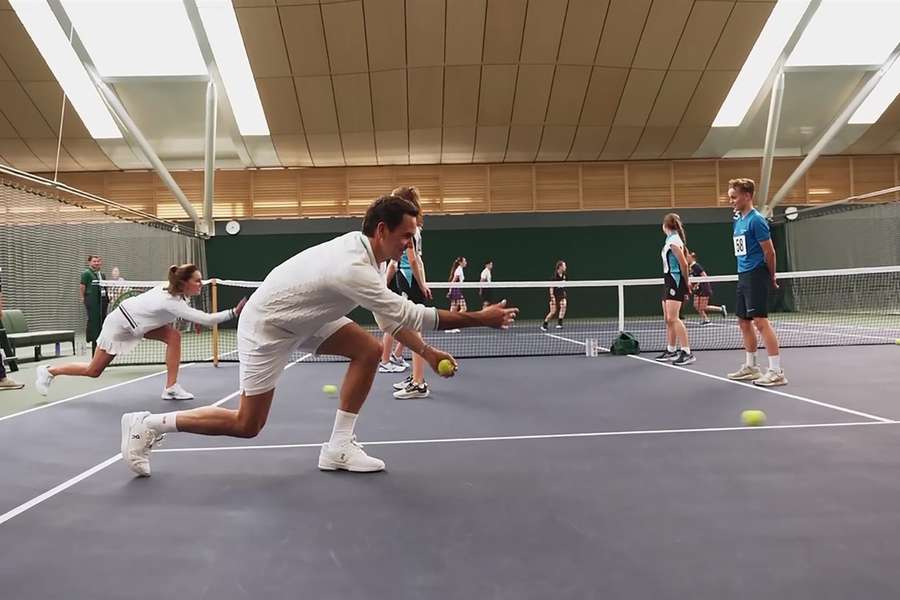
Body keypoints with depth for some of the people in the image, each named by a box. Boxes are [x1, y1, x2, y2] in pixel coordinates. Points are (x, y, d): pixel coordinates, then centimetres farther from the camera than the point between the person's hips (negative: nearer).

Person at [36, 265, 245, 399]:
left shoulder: (172, 290, -11)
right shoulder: (174, 304, -35)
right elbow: (207, 319, -42)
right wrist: (234, 312, -42)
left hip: (135, 319, 8)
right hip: (120, 325, -8)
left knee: (173, 336, -12)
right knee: (93, 371, 7)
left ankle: (171, 387, -8)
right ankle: (50, 371, 32)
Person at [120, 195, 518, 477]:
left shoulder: (363, 249, -5)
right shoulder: (354, 269, -35)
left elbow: (391, 317, 3)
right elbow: (409, 315, -33)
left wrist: (427, 353, -4)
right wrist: (480, 318, -27)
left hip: (300, 319, 9)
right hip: (266, 327, -9)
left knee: (369, 351, -4)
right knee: (247, 425, -1)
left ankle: (338, 447, 3)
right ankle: (148, 424, 15)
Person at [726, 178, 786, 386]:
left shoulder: (756, 219, -12)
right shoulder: (737, 220, 15)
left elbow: (769, 252, -11)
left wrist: (771, 278, -2)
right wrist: (743, 272, 10)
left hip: (756, 275, -9)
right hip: (743, 276, 9)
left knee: (761, 321, -12)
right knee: (744, 322, 14)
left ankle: (776, 372, -9)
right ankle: (751, 367, 25)